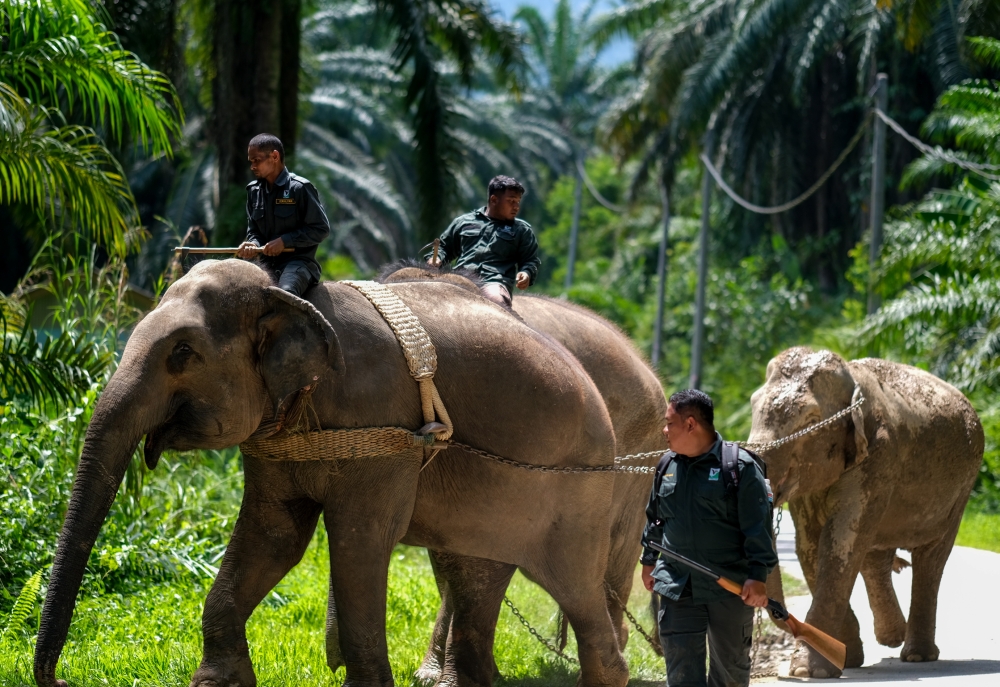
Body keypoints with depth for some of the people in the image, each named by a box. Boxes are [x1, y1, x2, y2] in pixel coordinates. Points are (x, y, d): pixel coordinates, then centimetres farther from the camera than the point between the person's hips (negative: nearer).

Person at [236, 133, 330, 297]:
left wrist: (284, 241, -14)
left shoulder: (299, 188, -6)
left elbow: (321, 229, -7)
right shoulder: (254, 190, 13)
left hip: (298, 261, -6)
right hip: (267, 264, 6)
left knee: (285, 293, -38)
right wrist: (253, 245, -4)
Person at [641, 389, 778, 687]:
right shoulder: (667, 465, 9)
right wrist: (649, 561, 26)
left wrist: (758, 576, -17)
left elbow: (758, 526, -11)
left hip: (730, 589, -4)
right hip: (677, 589, 4)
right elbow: (654, 518, 23)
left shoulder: (740, 467, -9)